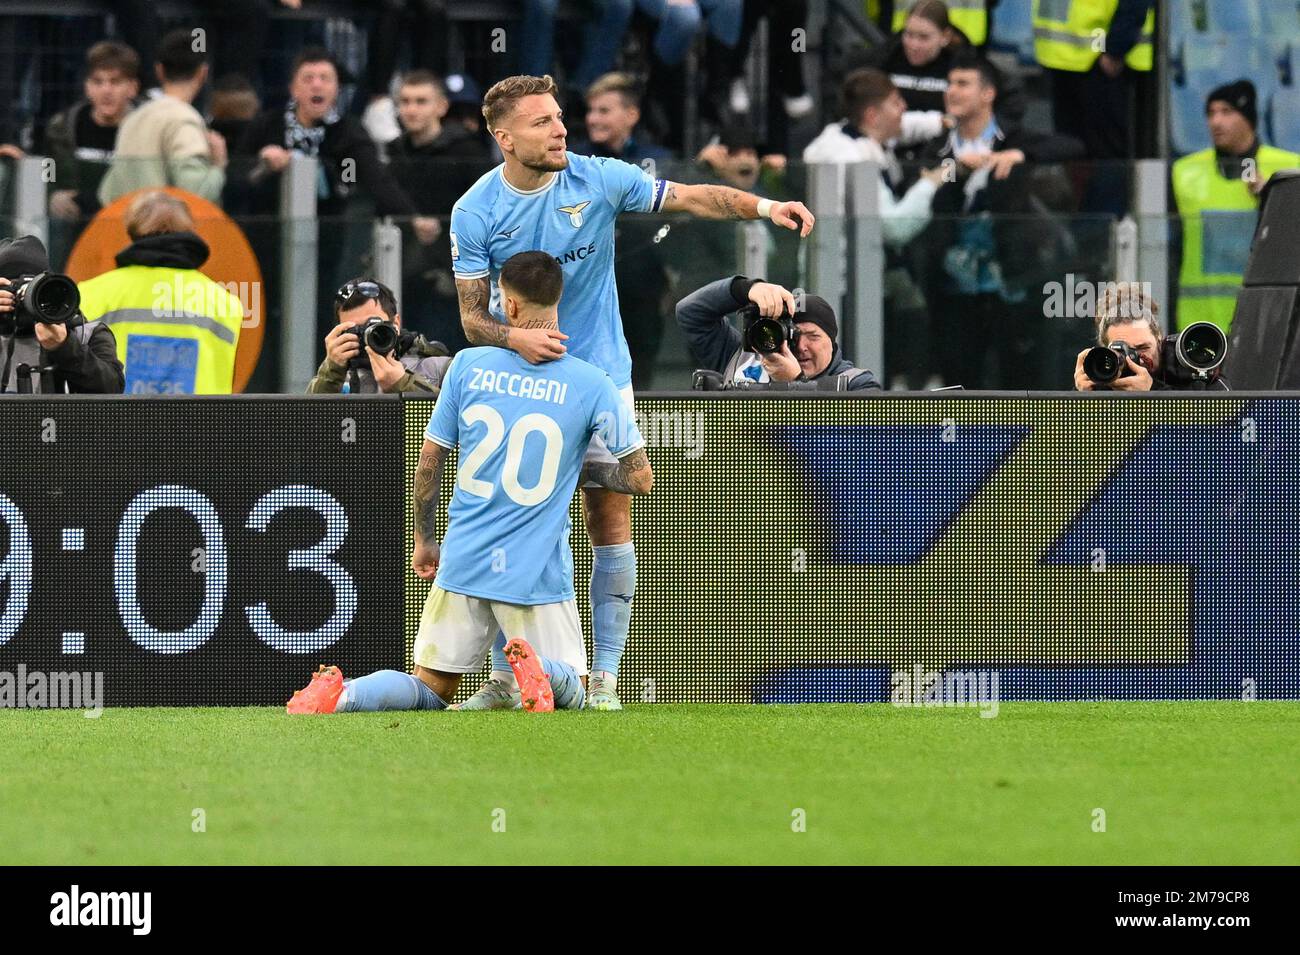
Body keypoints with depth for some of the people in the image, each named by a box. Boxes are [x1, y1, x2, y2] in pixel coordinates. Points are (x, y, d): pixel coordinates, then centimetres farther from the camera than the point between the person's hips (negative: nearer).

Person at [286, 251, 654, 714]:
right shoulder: (591, 385, -6)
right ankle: (535, 671, -22)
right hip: (538, 573, -2)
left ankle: (340, 694, -18)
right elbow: (641, 478, -1)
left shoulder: (469, 365, -1)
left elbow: (428, 463, 6)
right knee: (572, 690, 15)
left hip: (463, 564, 2)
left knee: (430, 690, 13)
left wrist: (424, 541, 19)